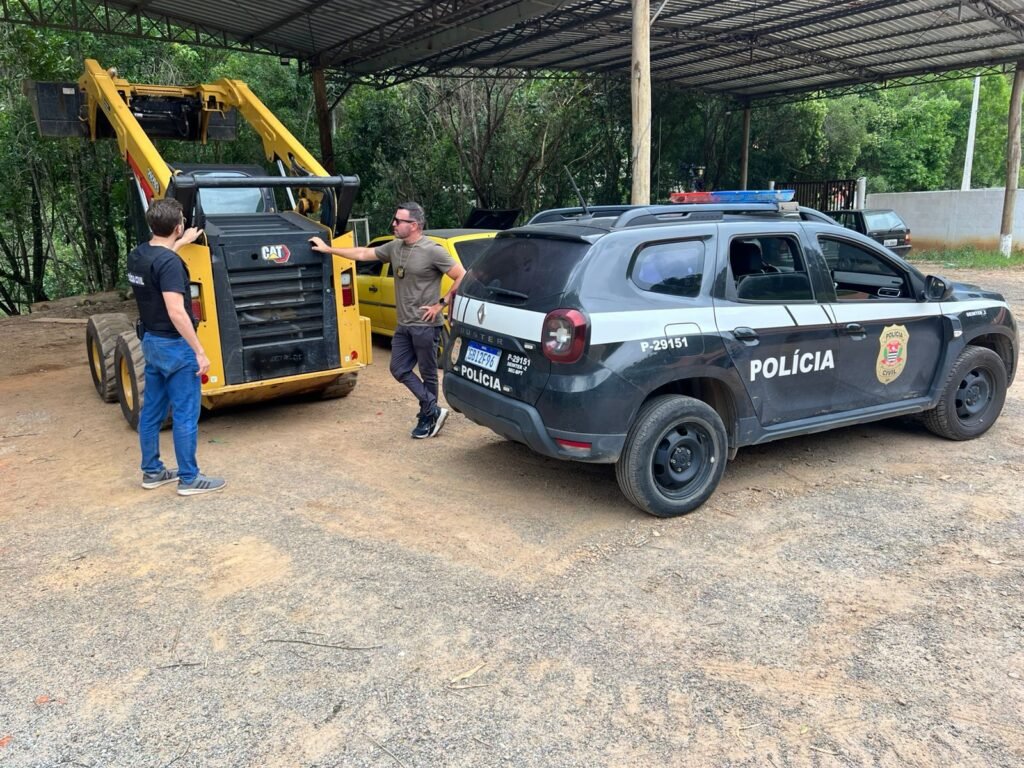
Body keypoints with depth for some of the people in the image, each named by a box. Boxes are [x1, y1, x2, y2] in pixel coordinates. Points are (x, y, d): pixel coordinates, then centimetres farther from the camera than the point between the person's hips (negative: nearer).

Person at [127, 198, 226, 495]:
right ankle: (189, 478, 7)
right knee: (185, 414, -1)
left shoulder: (136, 256, 6)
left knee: (151, 410, 15)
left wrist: (182, 242, 43)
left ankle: (151, 471, 26)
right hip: (174, 345, -9)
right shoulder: (170, 263, -22)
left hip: (150, 341, 9)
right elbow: (176, 312, -27)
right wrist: (199, 351, -23)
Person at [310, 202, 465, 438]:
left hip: (426, 325, -8)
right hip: (404, 324, 8)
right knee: (400, 370, 7)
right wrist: (328, 249, 21)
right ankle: (433, 411, 13)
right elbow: (363, 254, 18)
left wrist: (442, 303, -13)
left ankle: (427, 417, 19)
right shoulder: (394, 247, 7)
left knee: (428, 373, 4)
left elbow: (462, 277, -14)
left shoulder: (432, 251, -14)